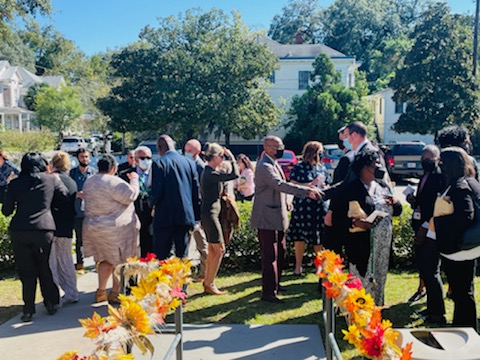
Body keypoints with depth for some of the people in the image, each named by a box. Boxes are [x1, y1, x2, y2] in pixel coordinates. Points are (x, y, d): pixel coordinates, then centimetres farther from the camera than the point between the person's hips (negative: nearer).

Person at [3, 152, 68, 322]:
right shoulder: (52, 179, 2)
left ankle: (28, 309, 10)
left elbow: (6, 211, 4)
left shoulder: (15, 183, 3)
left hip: (19, 231, 0)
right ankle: (51, 304, 22)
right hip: (44, 230, 0)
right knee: (46, 269, 15)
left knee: (26, 271, 8)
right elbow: (66, 198, 6)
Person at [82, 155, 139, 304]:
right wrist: (134, 179, -6)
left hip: (93, 227, 8)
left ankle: (101, 292, 19)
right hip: (116, 228, -8)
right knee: (120, 261, 6)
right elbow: (131, 195, -19)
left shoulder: (89, 182, 8)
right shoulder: (114, 182, -20)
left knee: (106, 259, 19)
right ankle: (115, 293, 12)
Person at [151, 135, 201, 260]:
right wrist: (196, 216, 13)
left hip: (165, 216, -4)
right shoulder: (189, 162, 6)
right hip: (186, 215, 5)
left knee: (160, 255, 4)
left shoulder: (160, 163, -9)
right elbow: (196, 190, 7)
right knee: (182, 254, 11)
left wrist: (153, 205, 8)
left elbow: (157, 190, -13)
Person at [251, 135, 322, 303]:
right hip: (267, 218, -10)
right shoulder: (264, 166, -21)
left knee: (280, 251, 19)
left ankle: (275, 283, 35)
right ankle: (268, 292, 5)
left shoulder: (273, 164, 12)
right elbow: (281, 185, -35)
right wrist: (306, 191, -40)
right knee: (270, 255, -4)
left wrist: (285, 202, 15)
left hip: (277, 216, 10)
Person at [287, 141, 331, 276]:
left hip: (319, 208, 3)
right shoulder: (298, 168, -2)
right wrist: (312, 184, -14)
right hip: (302, 208, -3)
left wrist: (323, 185, -4)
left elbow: (328, 187, 19)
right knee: (300, 237, 2)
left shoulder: (322, 168, 12)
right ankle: (298, 266, 15)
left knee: (319, 239, 6)